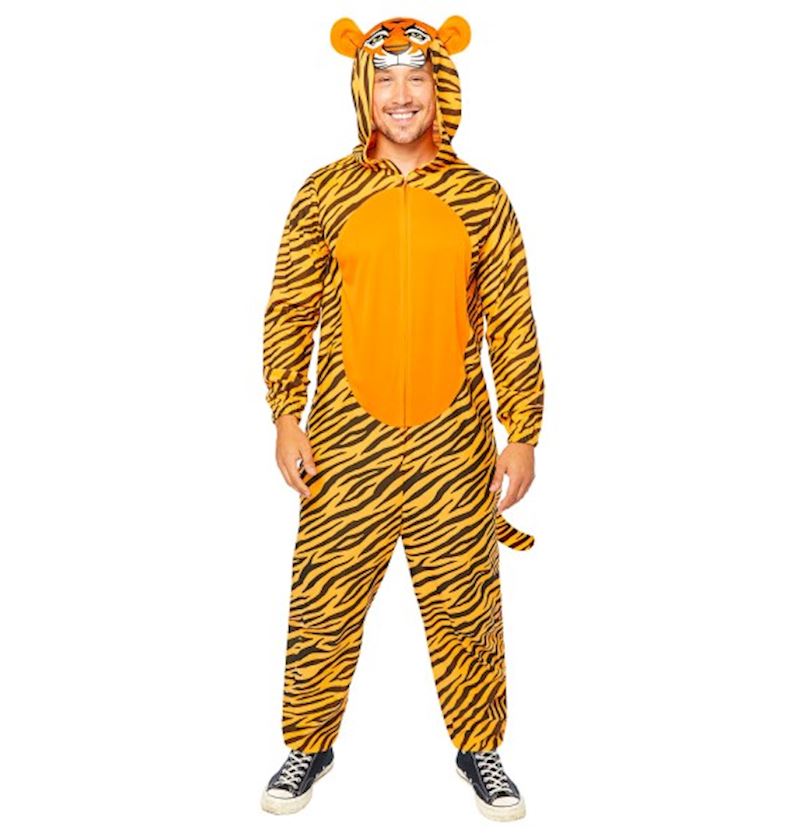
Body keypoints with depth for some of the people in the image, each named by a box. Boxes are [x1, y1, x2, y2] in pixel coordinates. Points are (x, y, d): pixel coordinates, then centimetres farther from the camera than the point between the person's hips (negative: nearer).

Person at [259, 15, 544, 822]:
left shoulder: (482, 198, 2)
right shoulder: (324, 193, 1)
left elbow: (512, 325, 3)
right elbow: (289, 312, 4)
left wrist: (523, 435, 0)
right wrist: (286, 420, -2)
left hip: (454, 451, 0)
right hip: (345, 449, 0)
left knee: (465, 606, 11)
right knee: (323, 603, 9)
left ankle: (479, 747, 33)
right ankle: (308, 745, 33)